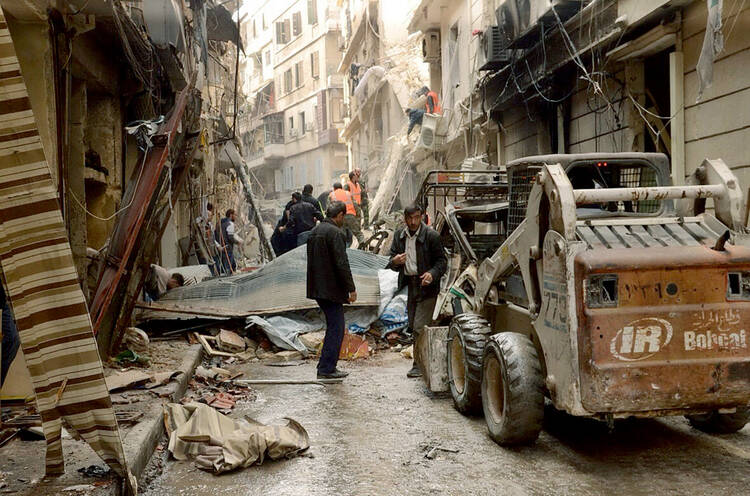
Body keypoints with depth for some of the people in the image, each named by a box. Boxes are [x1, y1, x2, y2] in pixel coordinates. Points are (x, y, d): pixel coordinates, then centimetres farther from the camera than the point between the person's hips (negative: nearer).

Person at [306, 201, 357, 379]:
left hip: (317, 288, 9)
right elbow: (342, 263, -19)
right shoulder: (335, 233, -16)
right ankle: (327, 369, 2)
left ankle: (326, 366, 22)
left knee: (333, 326, 18)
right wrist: (351, 289, -13)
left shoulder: (314, 231, 12)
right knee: (336, 328, -1)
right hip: (331, 289, -9)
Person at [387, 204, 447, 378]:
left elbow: (442, 261, -4)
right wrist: (394, 262, -13)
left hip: (426, 286, -6)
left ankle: (419, 365, -2)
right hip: (409, 285, 6)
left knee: (419, 328, -10)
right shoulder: (399, 235, 6)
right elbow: (392, 262, 11)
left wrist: (432, 274, -24)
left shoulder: (431, 235, -10)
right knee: (413, 326, 12)